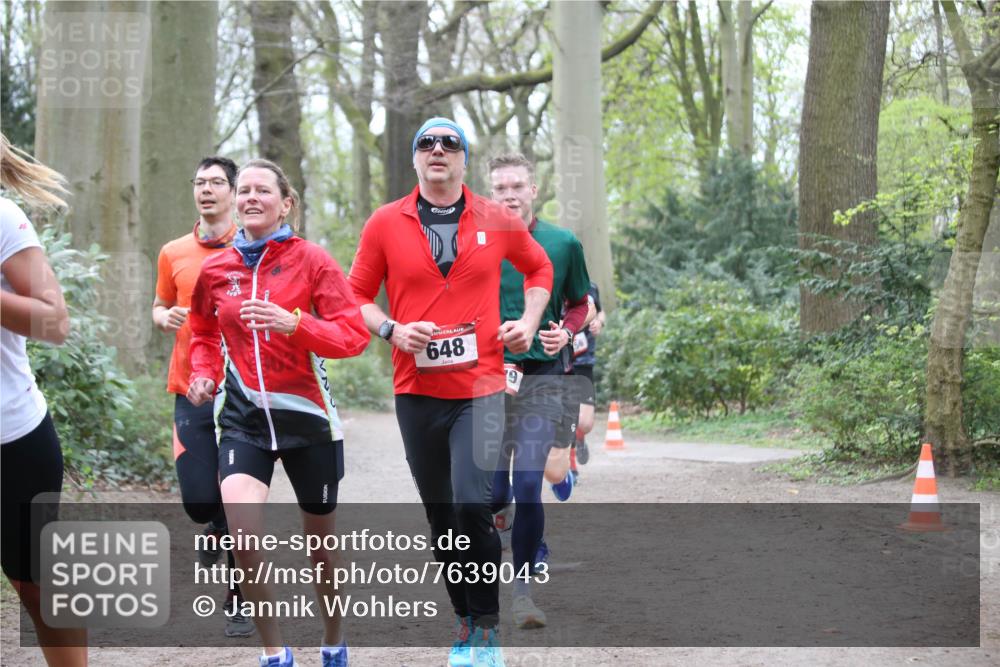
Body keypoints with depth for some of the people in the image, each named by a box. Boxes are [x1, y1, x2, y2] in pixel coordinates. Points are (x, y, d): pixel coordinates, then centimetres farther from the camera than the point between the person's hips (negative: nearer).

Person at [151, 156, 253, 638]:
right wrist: (166, 318, -1)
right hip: (191, 392, 2)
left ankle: (239, 598, 10)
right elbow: (159, 307, 21)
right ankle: (217, 526, 34)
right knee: (199, 499, -3)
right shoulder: (174, 254, 9)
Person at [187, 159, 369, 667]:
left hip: (306, 415, -1)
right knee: (241, 529, -21)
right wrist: (204, 373, 4)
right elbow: (204, 332, 23)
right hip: (244, 416, 1)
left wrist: (293, 323, -26)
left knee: (320, 538, 13)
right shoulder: (216, 269, 5)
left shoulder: (311, 260, -5)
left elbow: (353, 334, -12)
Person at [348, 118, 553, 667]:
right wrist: (392, 330, -10)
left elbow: (539, 267, 22)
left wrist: (529, 321, 8)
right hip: (416, 391, 2)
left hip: (479, 389, -1)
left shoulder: (496, 221, 4)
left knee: (472, 507, -15)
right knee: (441, 516, 8)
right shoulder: (385, 222, 3)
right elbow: (356, 295, 8)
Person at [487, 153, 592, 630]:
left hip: (542, 379, 0)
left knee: (528, 485, -10)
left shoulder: (564, 244, 3)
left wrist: (565, 332, -4)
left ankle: (523, 589, 3)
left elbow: (579, 304, 16)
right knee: (495, 492, -1)